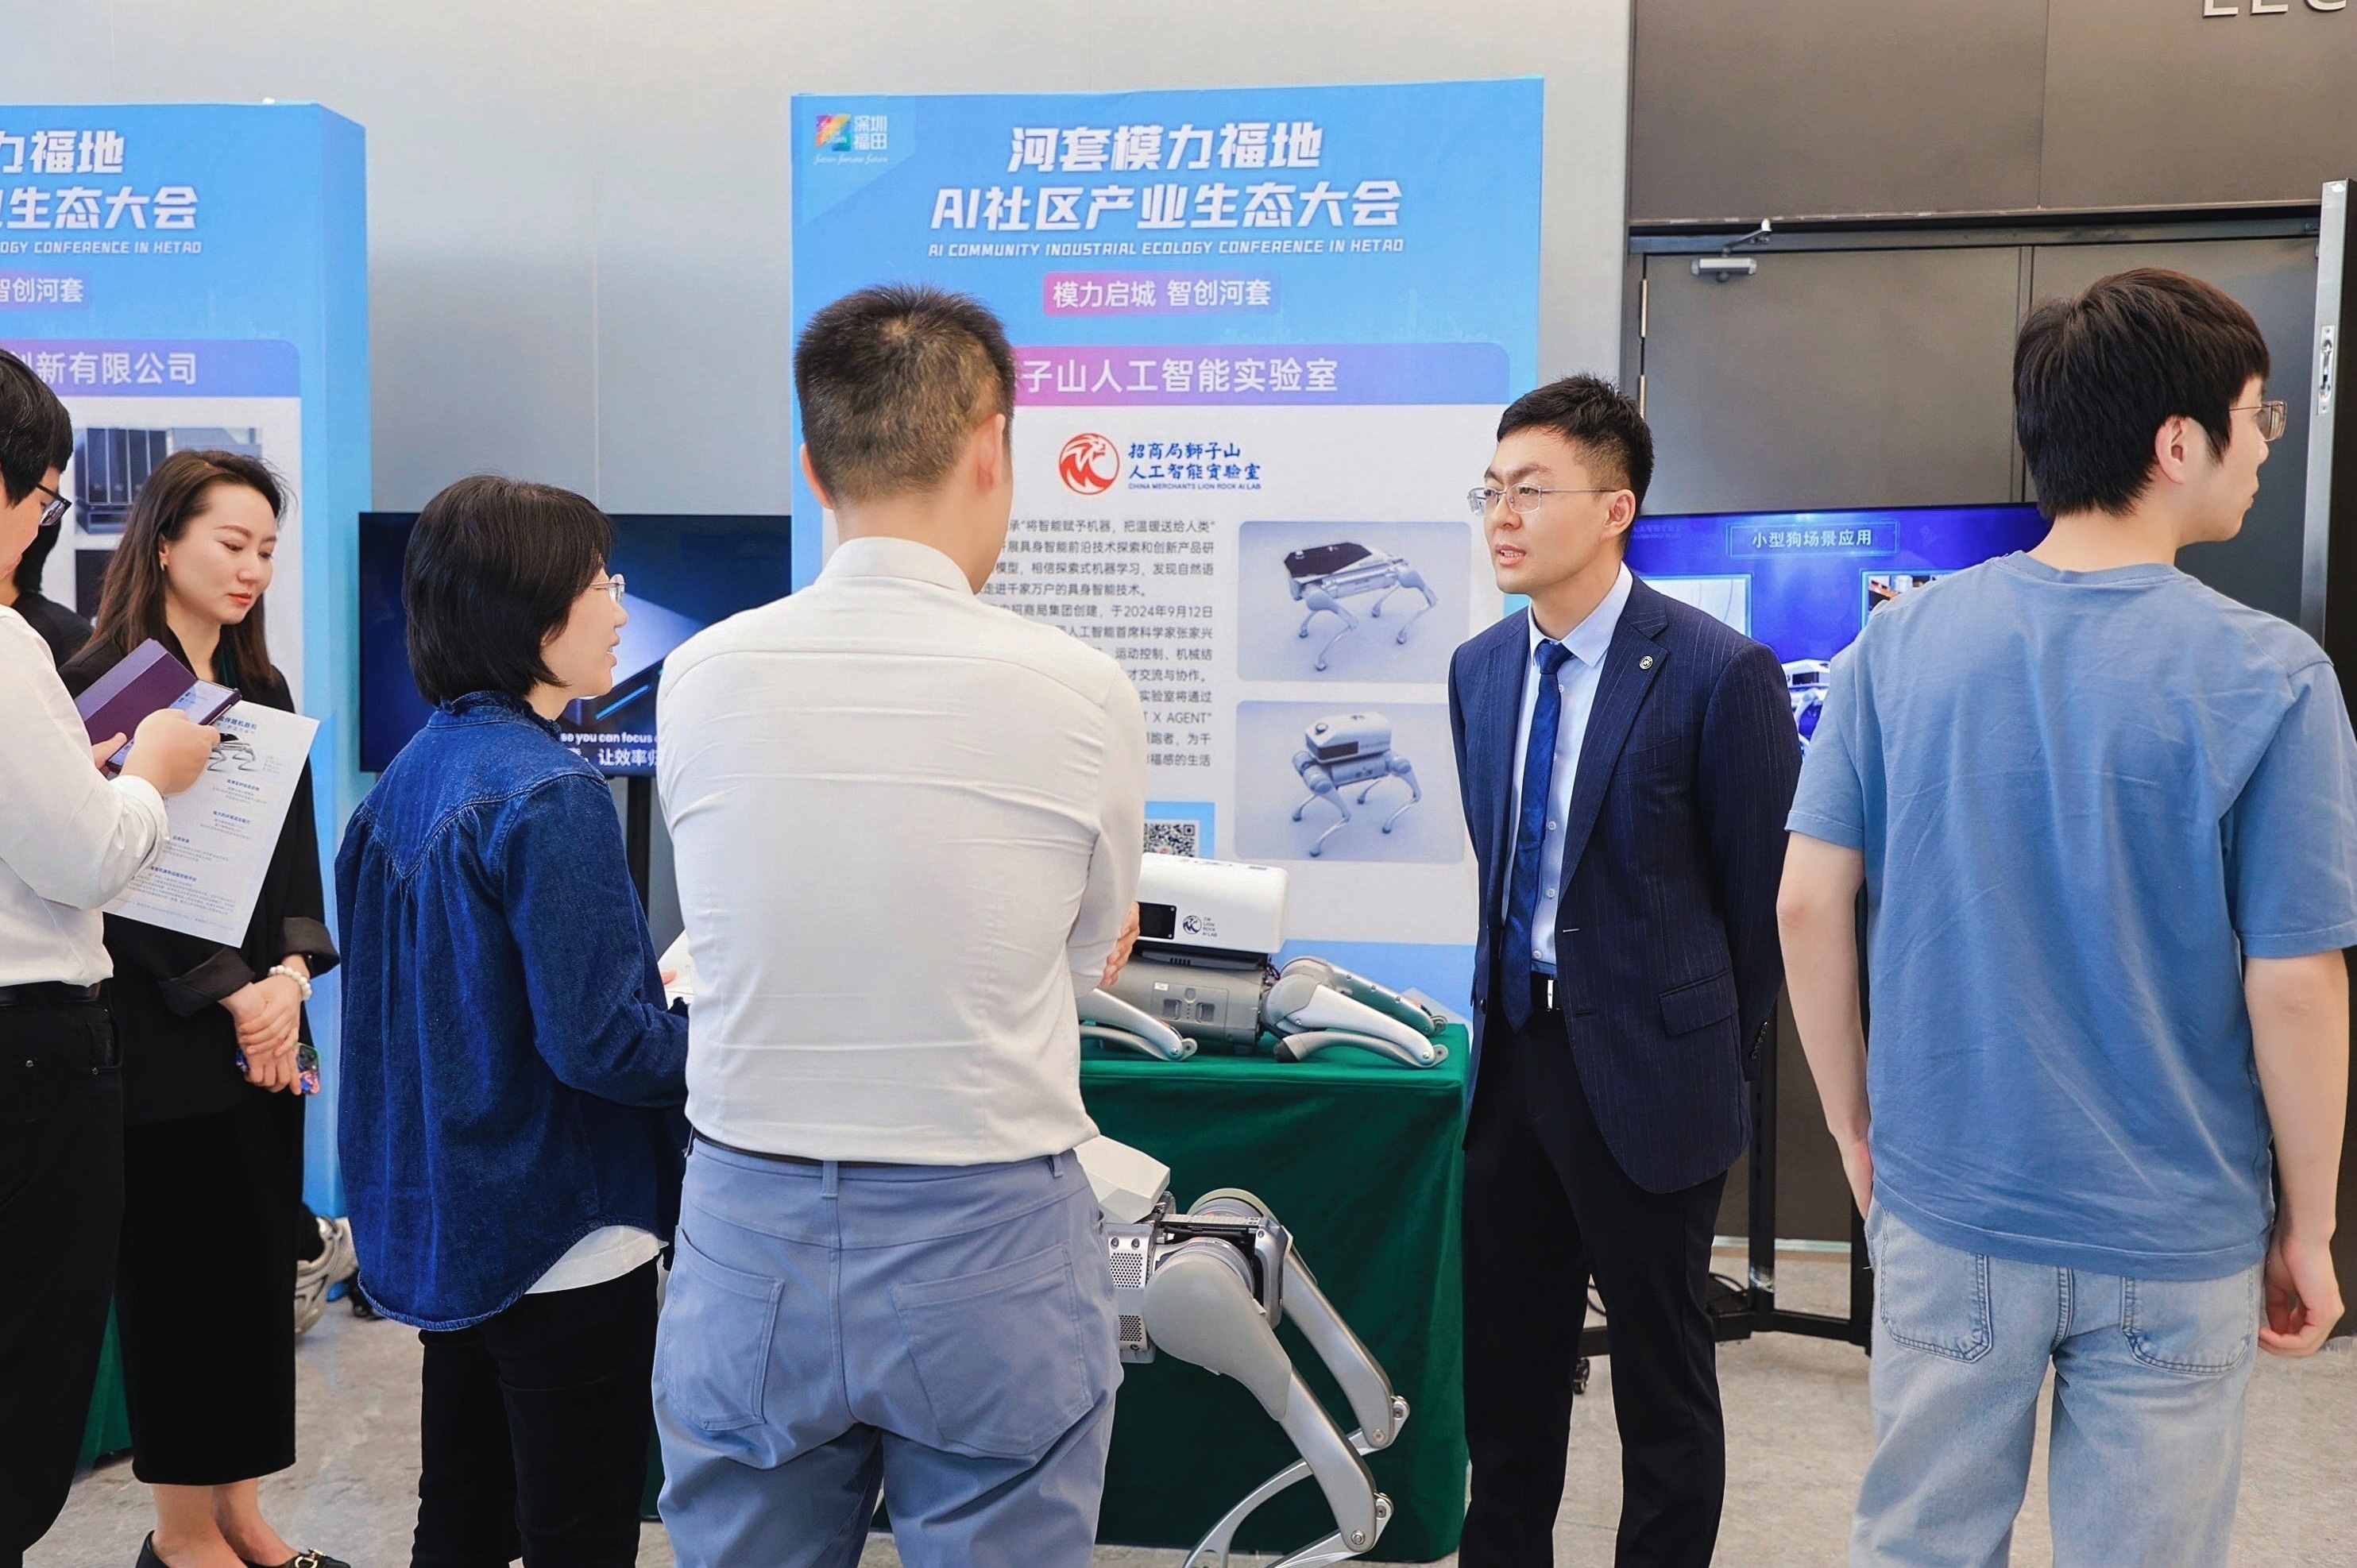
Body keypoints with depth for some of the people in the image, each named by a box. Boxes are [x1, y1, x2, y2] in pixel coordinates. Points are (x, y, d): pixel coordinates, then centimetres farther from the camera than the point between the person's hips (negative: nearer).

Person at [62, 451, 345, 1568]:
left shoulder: (261, 690, 12)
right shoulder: (103, 680, -7)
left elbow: (297, 852, 8)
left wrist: (292, 975, -8)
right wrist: (237, 996, -14)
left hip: (265, 1031, 6)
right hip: (163, 1042, -6)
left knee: (261, 1271, 9)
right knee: (175, 1275, 4)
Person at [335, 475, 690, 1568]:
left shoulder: (413, 773, 6)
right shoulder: (549, 794, -21)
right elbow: (600, 1045, -24)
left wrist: (668, 971, 15)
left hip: (442, 1223, 9)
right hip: (560, 1234, -9)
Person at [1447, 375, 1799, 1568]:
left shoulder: (1719, 673, -15)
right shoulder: (1479, 669, 5)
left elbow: (1764, 891, -7)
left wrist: (1714, 1053, 2)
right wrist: (1508, 1008, 12)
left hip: (1644, 1068, -6)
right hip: (1512, 1050, 6)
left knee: (1662, 1376, 10)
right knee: (1505, 1356, 16)